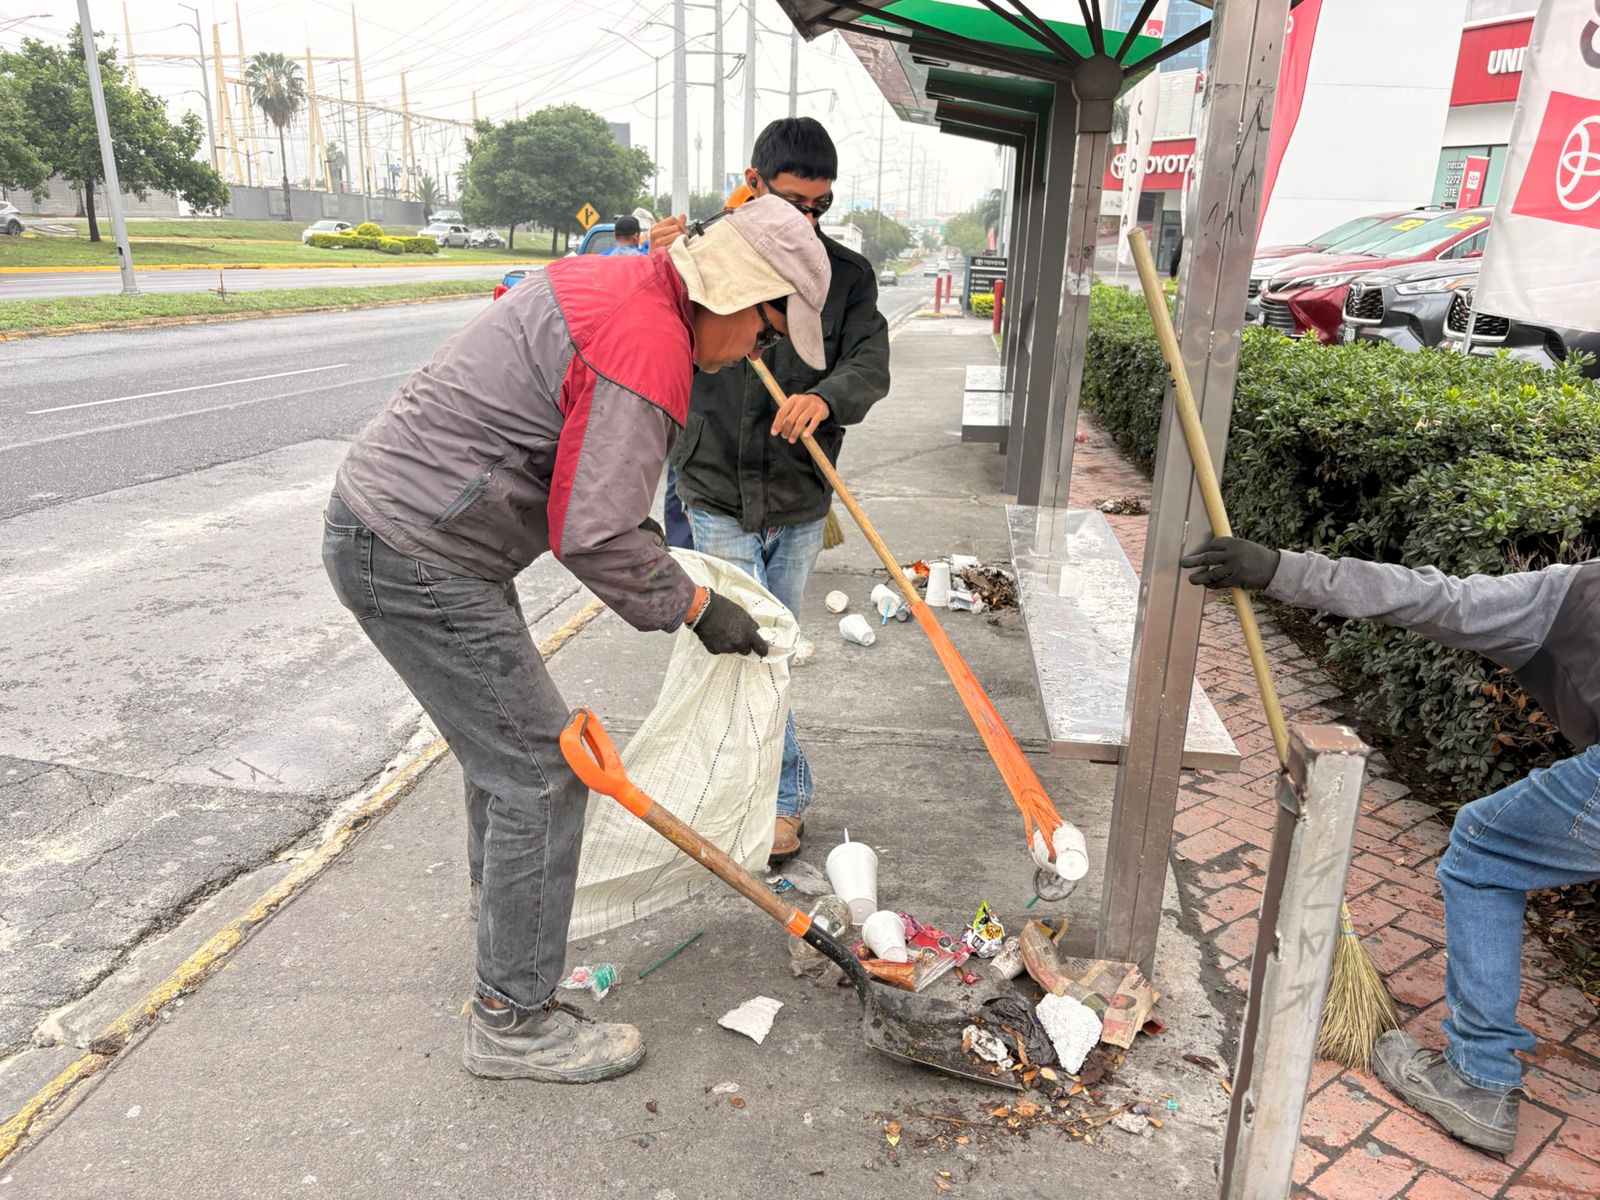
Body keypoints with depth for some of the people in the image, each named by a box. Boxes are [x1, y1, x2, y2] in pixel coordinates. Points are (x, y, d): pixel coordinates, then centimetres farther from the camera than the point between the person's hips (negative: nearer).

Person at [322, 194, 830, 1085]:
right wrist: (695, 607, -11)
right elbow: (593, 537, -24)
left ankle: (504, 899, 50)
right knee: (542, 769, -4)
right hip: (415, 560, -11)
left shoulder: (615, 283, 11)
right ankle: (514, 1020, 11)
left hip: (386, 513, 11)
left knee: (505, 731, 26)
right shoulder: (649, 350, -22)